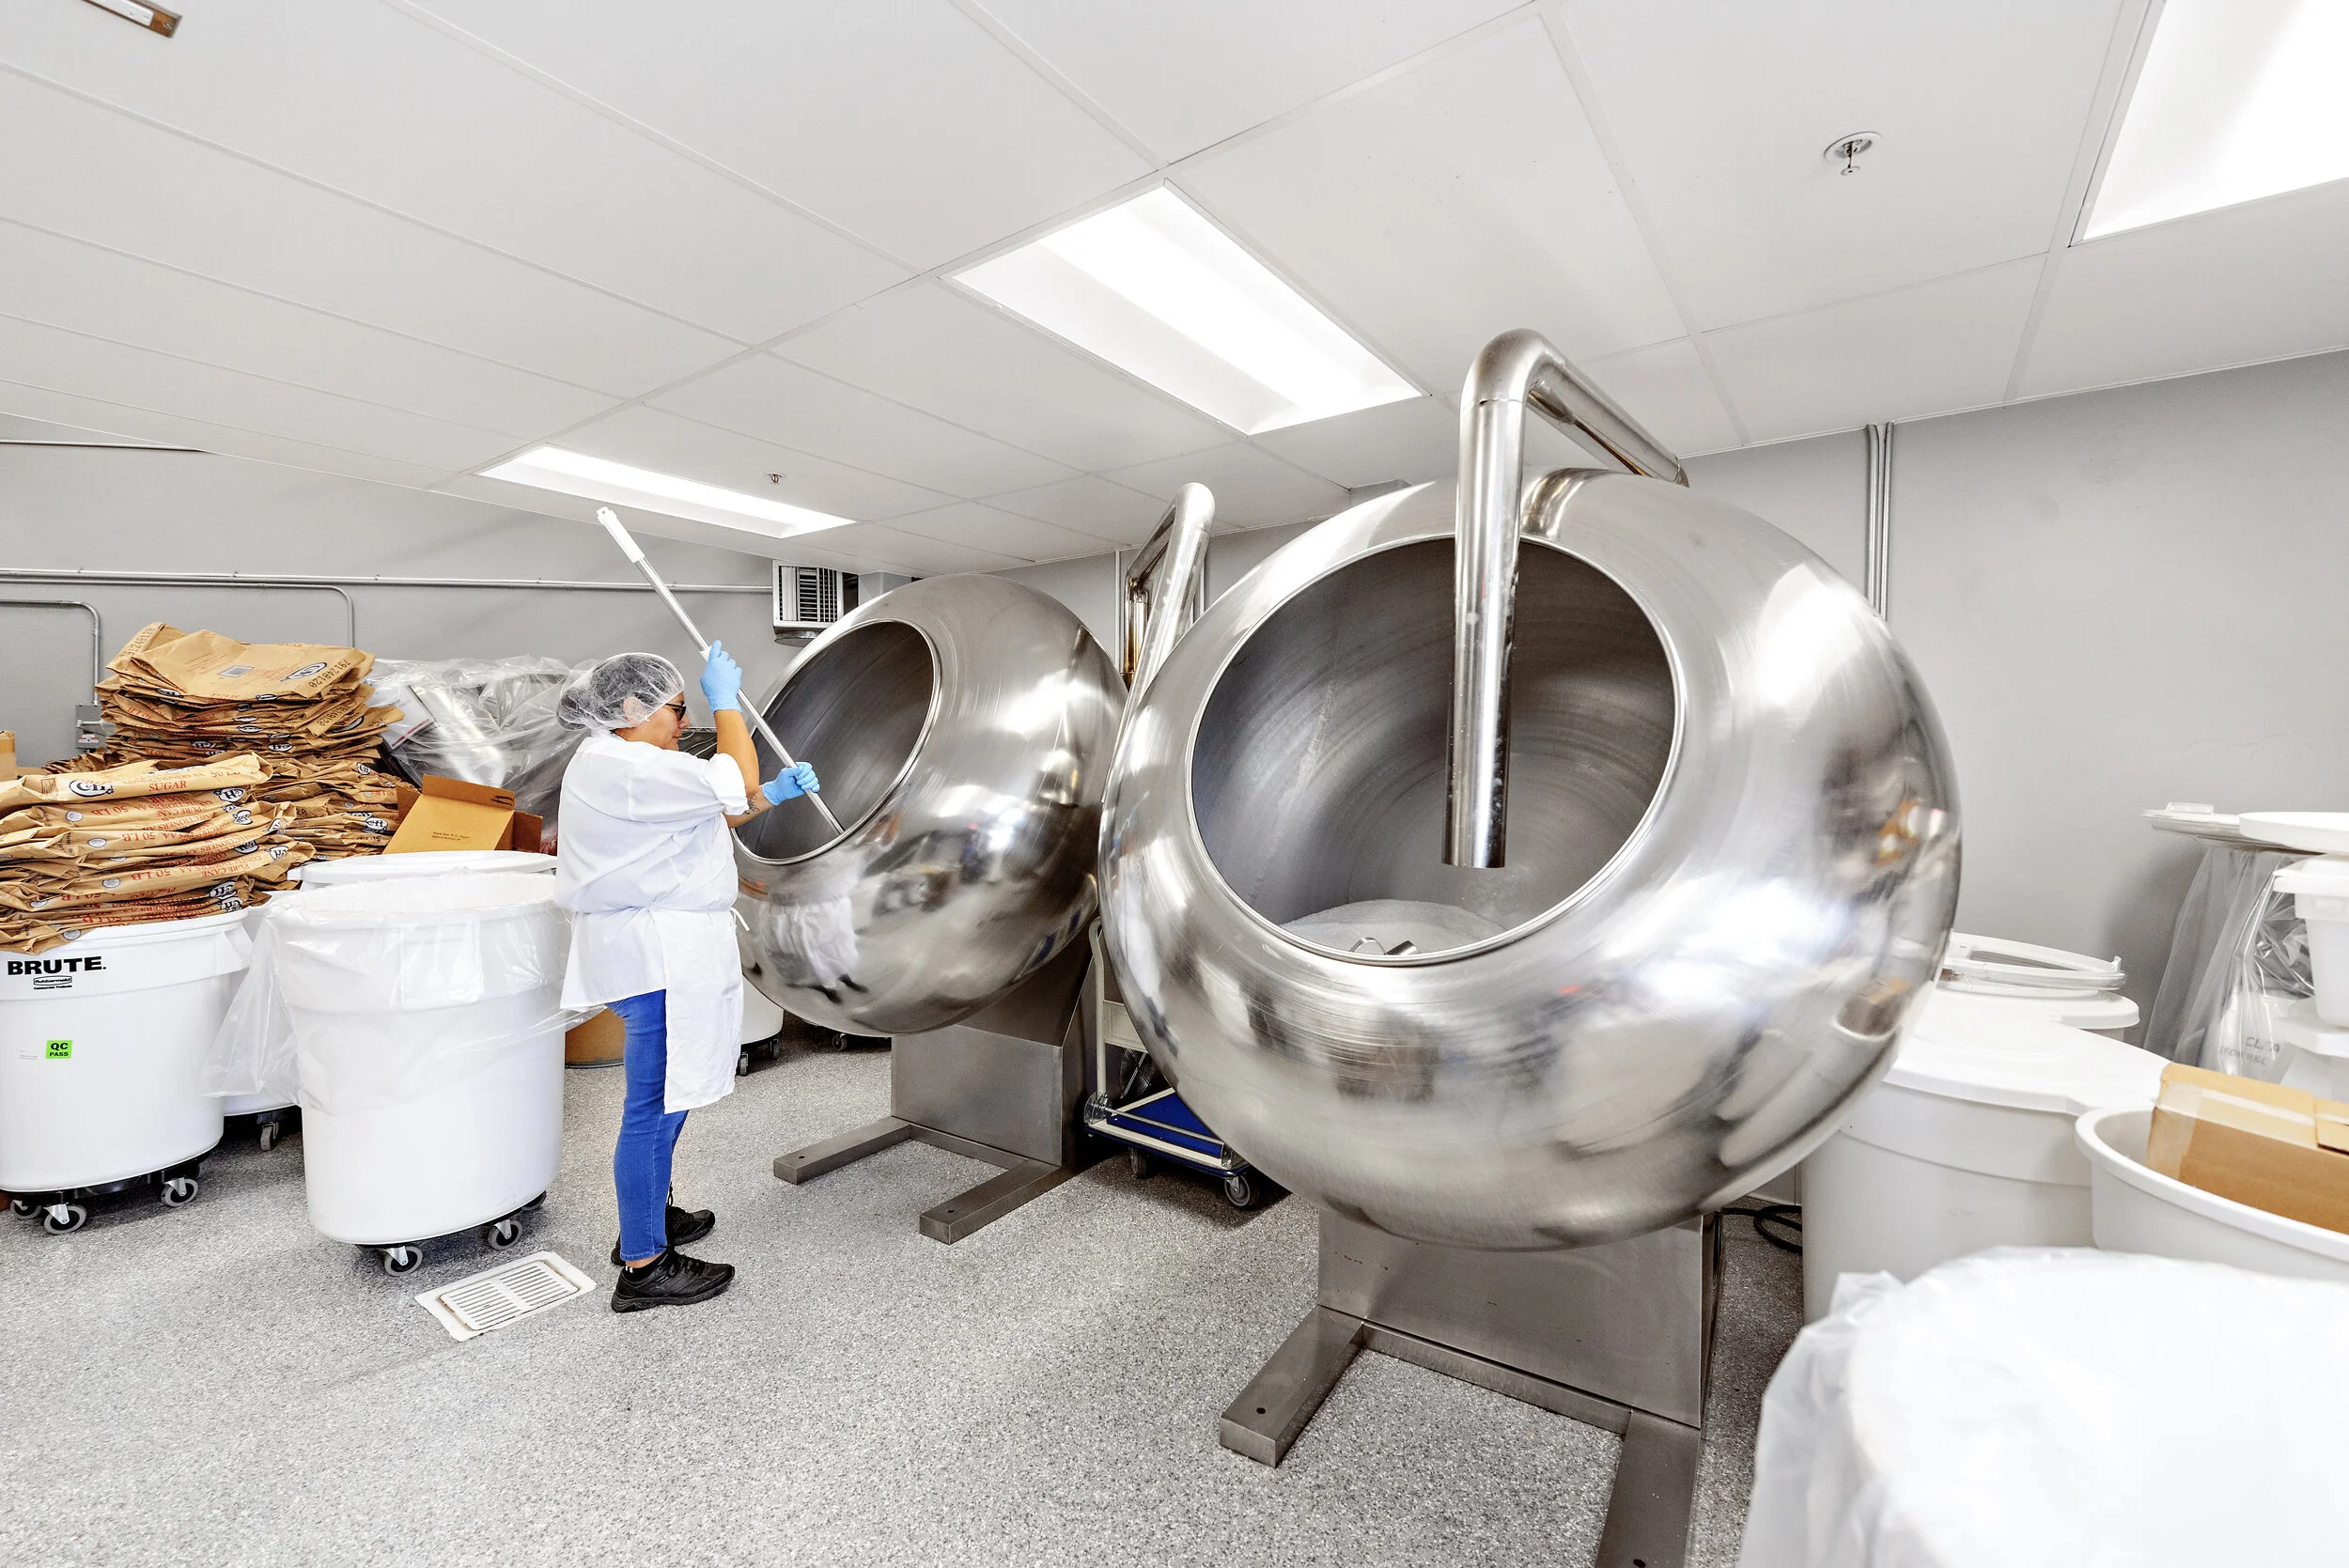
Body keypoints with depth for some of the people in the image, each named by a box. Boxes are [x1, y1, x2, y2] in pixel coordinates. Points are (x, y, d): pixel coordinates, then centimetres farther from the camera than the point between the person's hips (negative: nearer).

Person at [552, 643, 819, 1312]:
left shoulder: (614, 762, 16)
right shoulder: (631, 770, -19)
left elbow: (708, 816, 19)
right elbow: (733, 784, -21)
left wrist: (774, 793, 10)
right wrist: (725, 700, -11)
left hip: (659, 948, 12)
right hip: (659, 954, -12)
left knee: (665, 1096, 22)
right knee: (656, 1103, -2)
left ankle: (646, 1219, 38)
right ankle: (643, 1267, 10)